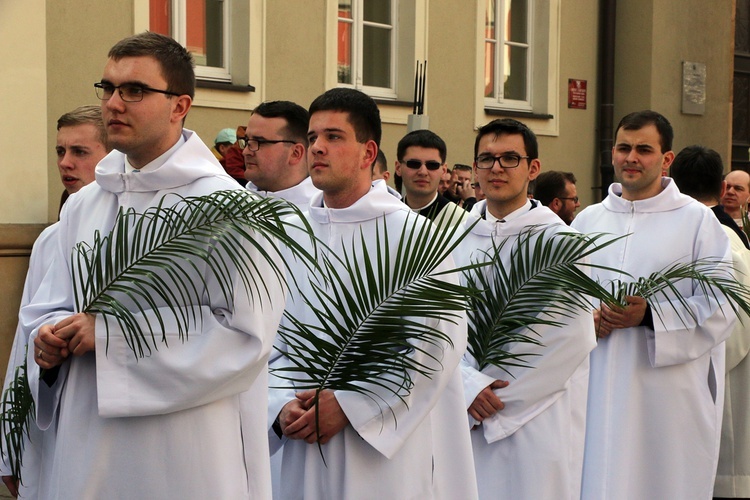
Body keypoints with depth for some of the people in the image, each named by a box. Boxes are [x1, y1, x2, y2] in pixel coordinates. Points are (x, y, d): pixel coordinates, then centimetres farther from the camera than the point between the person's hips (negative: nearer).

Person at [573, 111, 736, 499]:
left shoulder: (697, 220, 1)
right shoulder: (587, 220, 13)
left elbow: (720, 307, -6)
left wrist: (650, 316, -18)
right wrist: (584, 320, -8)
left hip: (670, 393, -3)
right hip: (599, 391, 3)